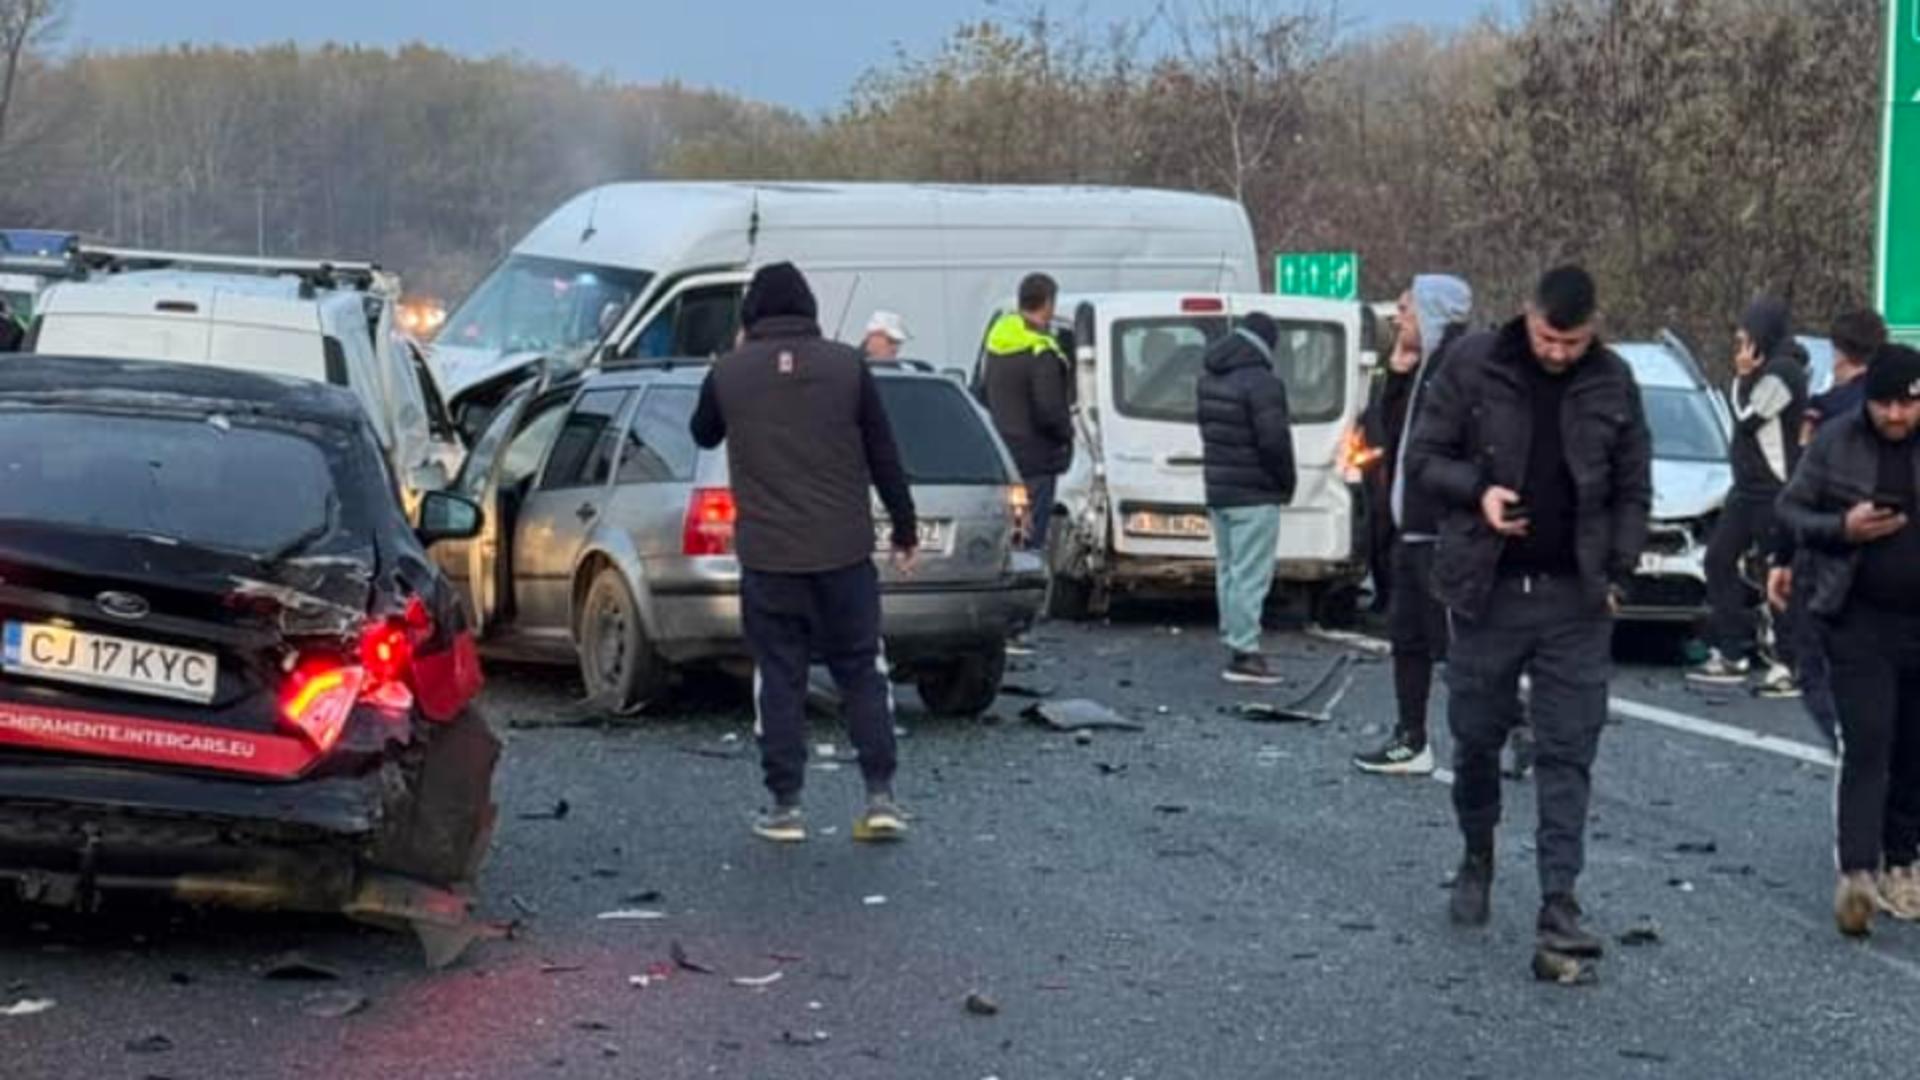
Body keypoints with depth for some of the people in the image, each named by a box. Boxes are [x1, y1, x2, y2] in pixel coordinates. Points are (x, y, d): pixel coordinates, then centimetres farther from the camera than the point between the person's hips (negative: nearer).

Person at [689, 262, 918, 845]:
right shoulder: (846, 364, -2)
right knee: (861, 670, 10)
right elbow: (884, 455, 2)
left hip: (767, 555, 0)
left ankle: (786, 804, 7)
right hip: (844, 551, 0)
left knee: (778, 677, 8)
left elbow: (704, 435, 20)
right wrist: (905, 531, 11)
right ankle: (880, 795, 4)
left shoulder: (729, 372, -1)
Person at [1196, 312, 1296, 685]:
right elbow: (1274, 440, -21)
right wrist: (1286, 482, -5)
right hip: (1255, 495, -8)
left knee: (1228, 570, 15)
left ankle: (1235, 640, 21)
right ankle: (1244, 653, -7)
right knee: (1250, 574, -6)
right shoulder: (1261, 382, -18)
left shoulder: (1209, 378, 11)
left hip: (1217, 490, 9)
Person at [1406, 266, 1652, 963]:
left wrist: (1617, 573, 0)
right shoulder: (1473, 366, -3)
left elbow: (1633, 490, 9)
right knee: (1476, 737, 9)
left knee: (1569, 753, -3)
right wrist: (1476, 491, -16)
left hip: (1575, 598, 1)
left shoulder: (1612, 383, 3)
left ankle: (1559, 903, -4)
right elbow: (1423, 458, 2)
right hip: (1488, 591, 0)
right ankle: (1477, 861, 33)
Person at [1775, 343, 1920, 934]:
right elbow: (1790, 508, 6)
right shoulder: (1837, 441, -1)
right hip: (1860, 621, -1)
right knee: (1866, 747, -10)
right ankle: (1856, 874, -15)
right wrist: (1841, 527, -12)